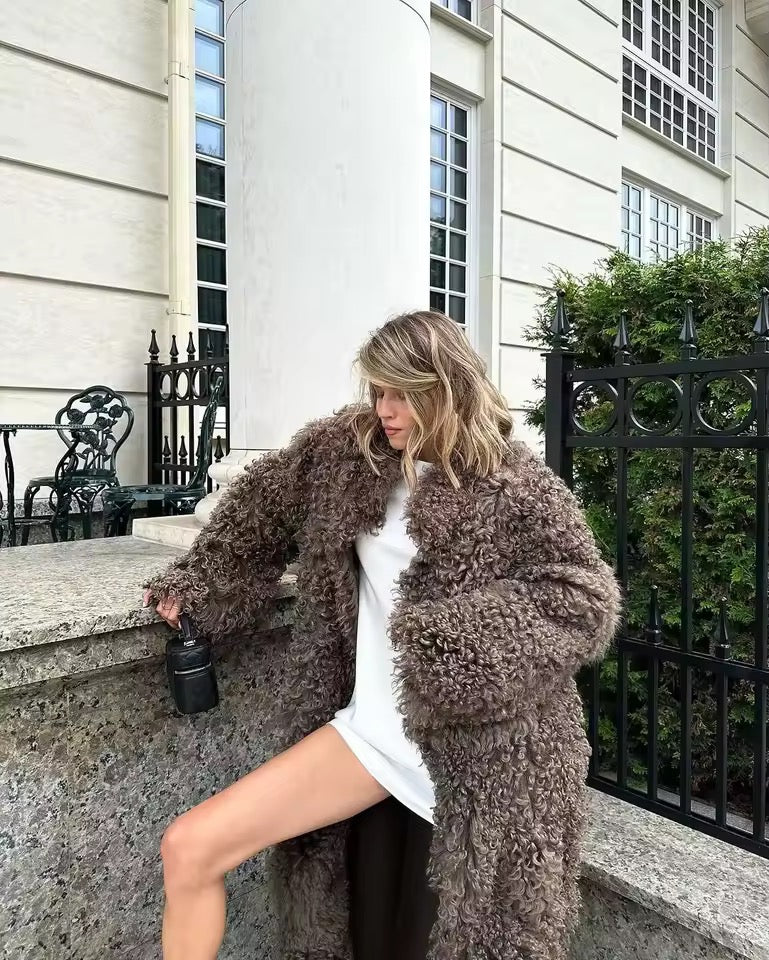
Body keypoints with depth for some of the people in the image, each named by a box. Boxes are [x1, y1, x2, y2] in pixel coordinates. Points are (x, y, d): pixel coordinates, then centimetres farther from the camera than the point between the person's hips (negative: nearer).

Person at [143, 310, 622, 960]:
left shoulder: (514, 484, -10)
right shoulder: (347, 449, 3)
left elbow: (587, 598, -13)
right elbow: (262, 508, 16)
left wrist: (458, 632, -24)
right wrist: (196, 582, 17)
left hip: (477, 750, -3)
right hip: (370, 728, 4)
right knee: (189, 849, -1)